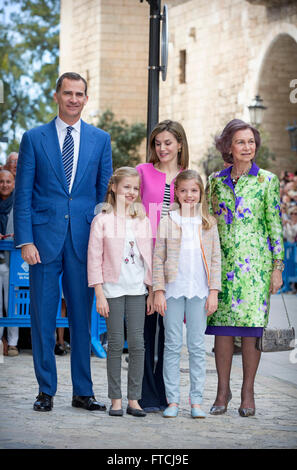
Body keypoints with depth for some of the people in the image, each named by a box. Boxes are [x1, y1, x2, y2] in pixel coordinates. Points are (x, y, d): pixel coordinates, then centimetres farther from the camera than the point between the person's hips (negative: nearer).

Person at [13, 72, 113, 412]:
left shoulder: (100, 139, 9)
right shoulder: (34, 138, 4)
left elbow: (105, 192, 10)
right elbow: (22, 194, 2)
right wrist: (25, 241, -7)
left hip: (84, 240, 1)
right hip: (45, 239, -1)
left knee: (82, 317, 5)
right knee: (42, 317, 2)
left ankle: (83, 391, 12)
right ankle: (46, 390, 11)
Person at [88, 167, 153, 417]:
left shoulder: (143, 221, 9)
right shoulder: (102, 220, -2)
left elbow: (150, 258, 12)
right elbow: (94, 259, -3)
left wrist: (152, 292, 8)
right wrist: (100, 294, -8)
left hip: (137, 289, 3)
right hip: (112, 289, -3)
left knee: (137, 343, -1)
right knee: (116, 343, -1)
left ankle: (134, 399, 5)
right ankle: (116, 399, 7)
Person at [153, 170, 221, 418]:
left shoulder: (208, 223, 6)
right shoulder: (167, 222, 2)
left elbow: (215, 259, 7)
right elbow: (158, 258, 2)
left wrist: (214, 291, 0)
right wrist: (158, 291, -4)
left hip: (199, 291, 1)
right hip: (173, 290, -1)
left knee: (197, 346, 2)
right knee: (172, 346, 2)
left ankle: (196, 400, 7)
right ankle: (172, 400, 7)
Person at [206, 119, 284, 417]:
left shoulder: (266, 181, 2)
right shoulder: (216, 181, 9)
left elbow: (275, 225, 2)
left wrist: (277, 267, -3)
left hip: (255, 262, -2)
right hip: (223, 261, 2)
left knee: (251, 325, -3)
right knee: (221, 325, 0)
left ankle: (248, 392, 6)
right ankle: (223, 391, 9)